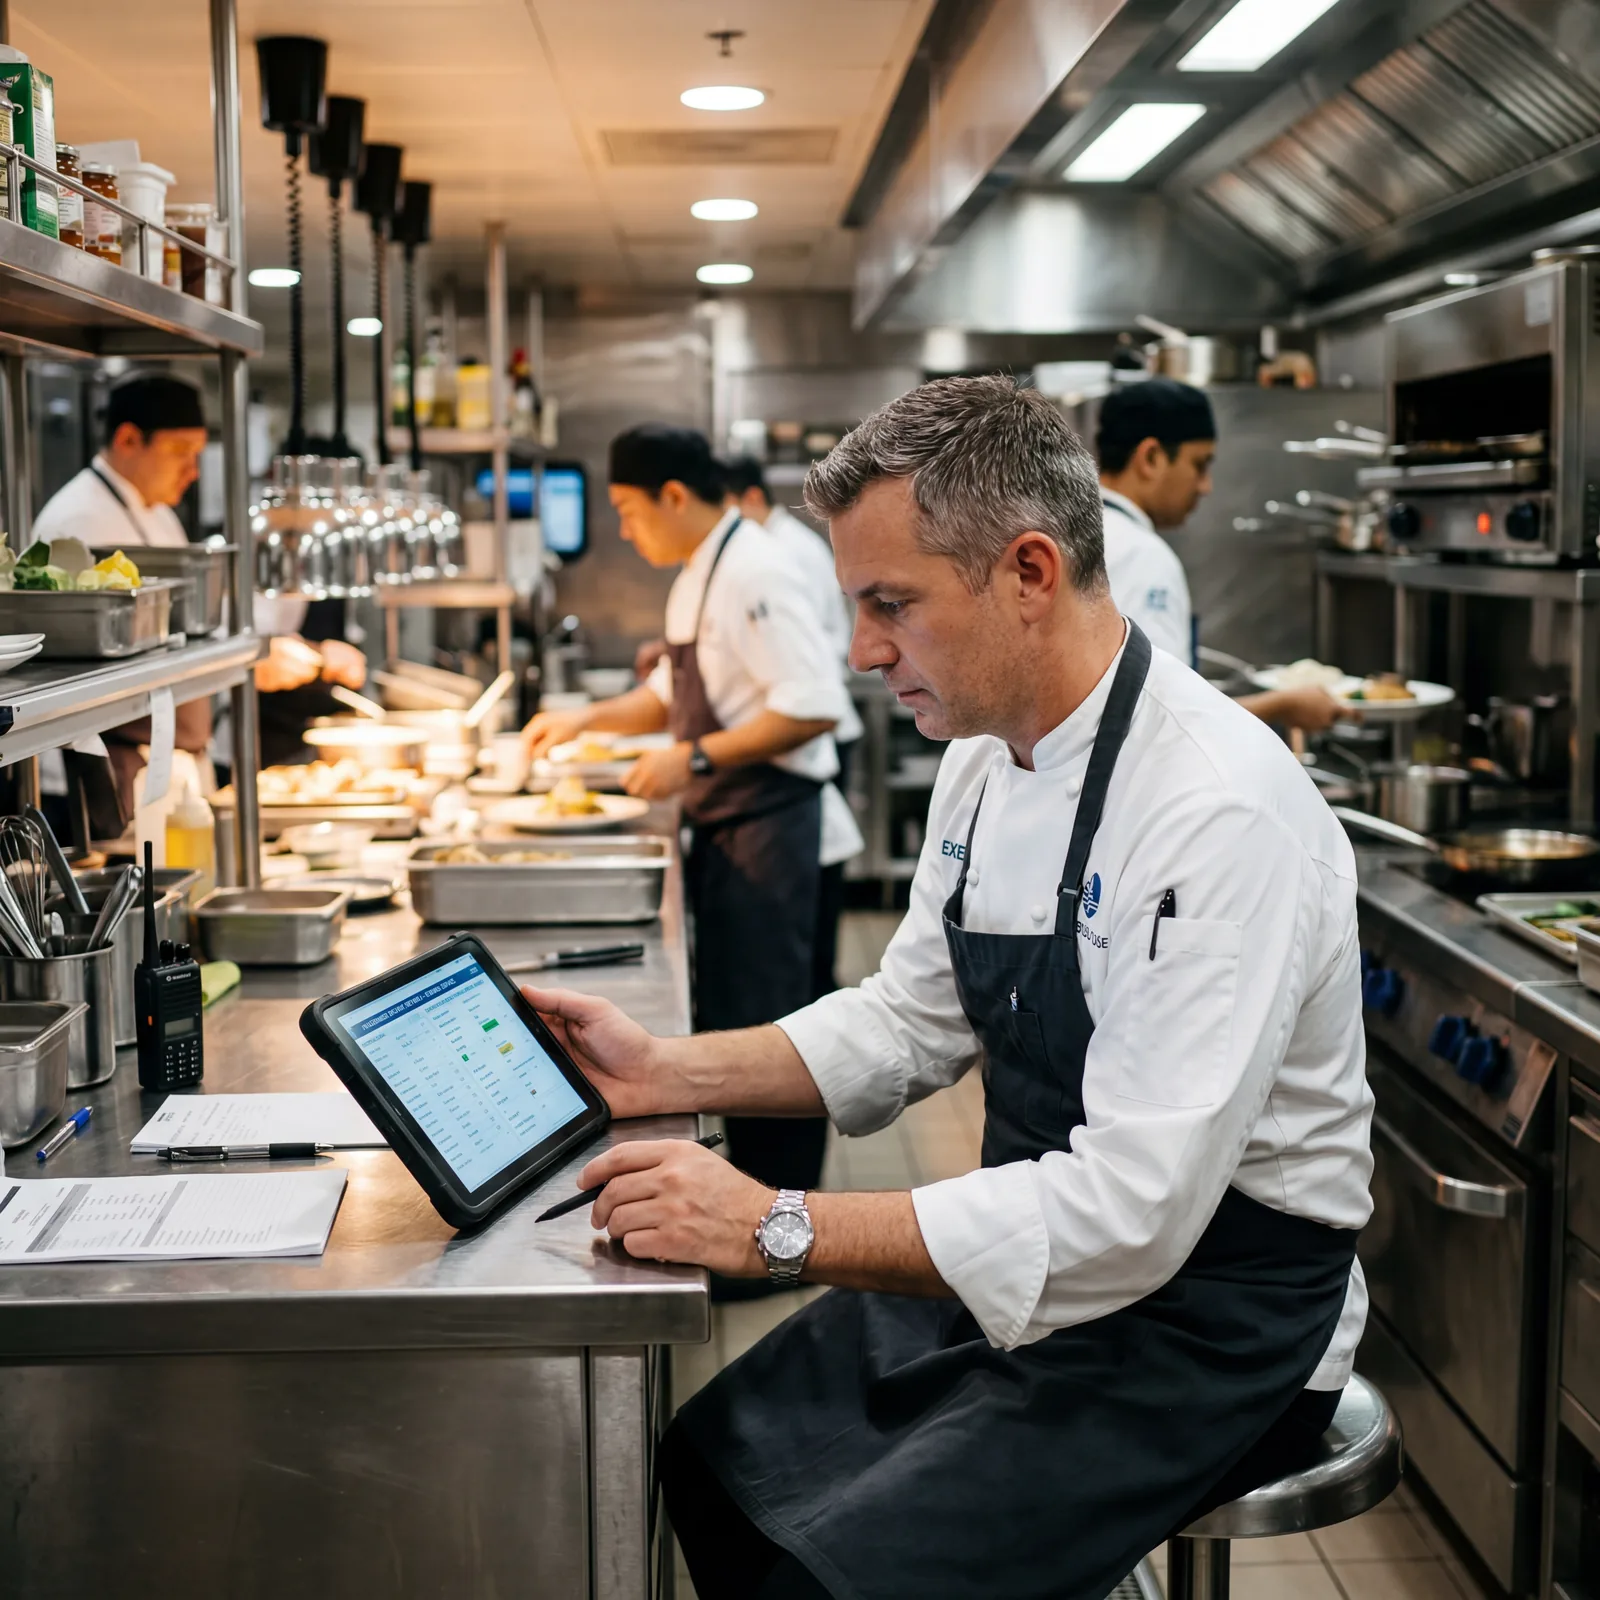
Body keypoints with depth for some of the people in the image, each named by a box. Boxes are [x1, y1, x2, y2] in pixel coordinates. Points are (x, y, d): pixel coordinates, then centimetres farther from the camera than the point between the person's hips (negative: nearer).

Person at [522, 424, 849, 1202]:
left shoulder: (749, 572, -19)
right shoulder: (700, 575, 13)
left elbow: (814, 705, -27)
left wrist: (696, 758, -24)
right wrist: (588, 718, 14)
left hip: (764, 828, -10)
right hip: (722, 826, 10)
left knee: (757, 1025, -5)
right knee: (725, 1020, 17)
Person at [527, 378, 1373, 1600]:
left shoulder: (1221, 814, -27)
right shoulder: (988, 763, 2)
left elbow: (1130, 1209, -30)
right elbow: (912, 1025, 13)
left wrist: (777, 1230, -28)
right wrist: (670, 1074, 0)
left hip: (1211, 1326, -8)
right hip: (1043, 1258, 8)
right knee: (717, 1465, 3)